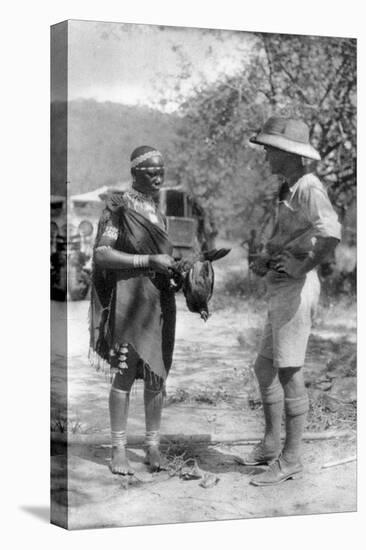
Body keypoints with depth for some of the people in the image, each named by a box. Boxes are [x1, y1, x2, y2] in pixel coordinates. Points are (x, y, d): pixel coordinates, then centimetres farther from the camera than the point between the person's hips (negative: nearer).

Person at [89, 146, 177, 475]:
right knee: (126, 372, -5)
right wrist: (149, 261, -18)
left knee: (157, 374, 8)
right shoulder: (119, 208, -7)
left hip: (160, 298, 6)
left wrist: (173, 264, 5)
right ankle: (118, 450, 2)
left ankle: (153, 446, 17)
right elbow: (102, 254, -15)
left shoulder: (157, 208, 13)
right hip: (129, 297, -6)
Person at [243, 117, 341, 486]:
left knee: (289, 373, -6)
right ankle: (271, 444, 28)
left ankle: (290, 459, 1)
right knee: (265, 368, 17)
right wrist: (263, 259, 7)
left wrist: (302, 268, -21)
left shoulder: (308, 188, -15)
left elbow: (331, 234, -31)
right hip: (280, 290, 10)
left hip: (296, 289, -10)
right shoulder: (289, 189, 16)